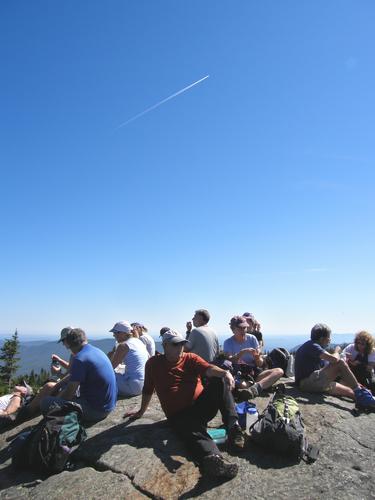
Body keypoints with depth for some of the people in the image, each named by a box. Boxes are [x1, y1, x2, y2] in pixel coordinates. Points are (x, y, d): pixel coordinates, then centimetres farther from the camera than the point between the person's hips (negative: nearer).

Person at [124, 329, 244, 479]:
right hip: (179, 415, -2)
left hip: (202, 404, 2)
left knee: (220, 381, -23)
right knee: (195, 433, -35)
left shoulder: (190, 358, 8)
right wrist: (141, 412, 28)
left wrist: (224, 372, -32)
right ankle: (212, 458, -64)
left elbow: (208, 369, -11)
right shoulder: (153, 364, 9)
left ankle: (233, 425, -33)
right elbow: (147, 390, 21)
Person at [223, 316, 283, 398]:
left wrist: (257, 358, -17)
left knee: (279, 371, -22)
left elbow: (260, 364, 7)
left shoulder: (252, 339, 7)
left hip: (254, 372, 3)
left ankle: (256, 387, -44)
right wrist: (243, 352, -28)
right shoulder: (228, 343, 0)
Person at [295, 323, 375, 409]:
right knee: (341, 363, -18)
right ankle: (361, 393, -13)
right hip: (306, 382, -11)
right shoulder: (312, 346, -13)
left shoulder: (313, 346, 20)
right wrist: (337, 353, 0)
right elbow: (334, 359, -25)